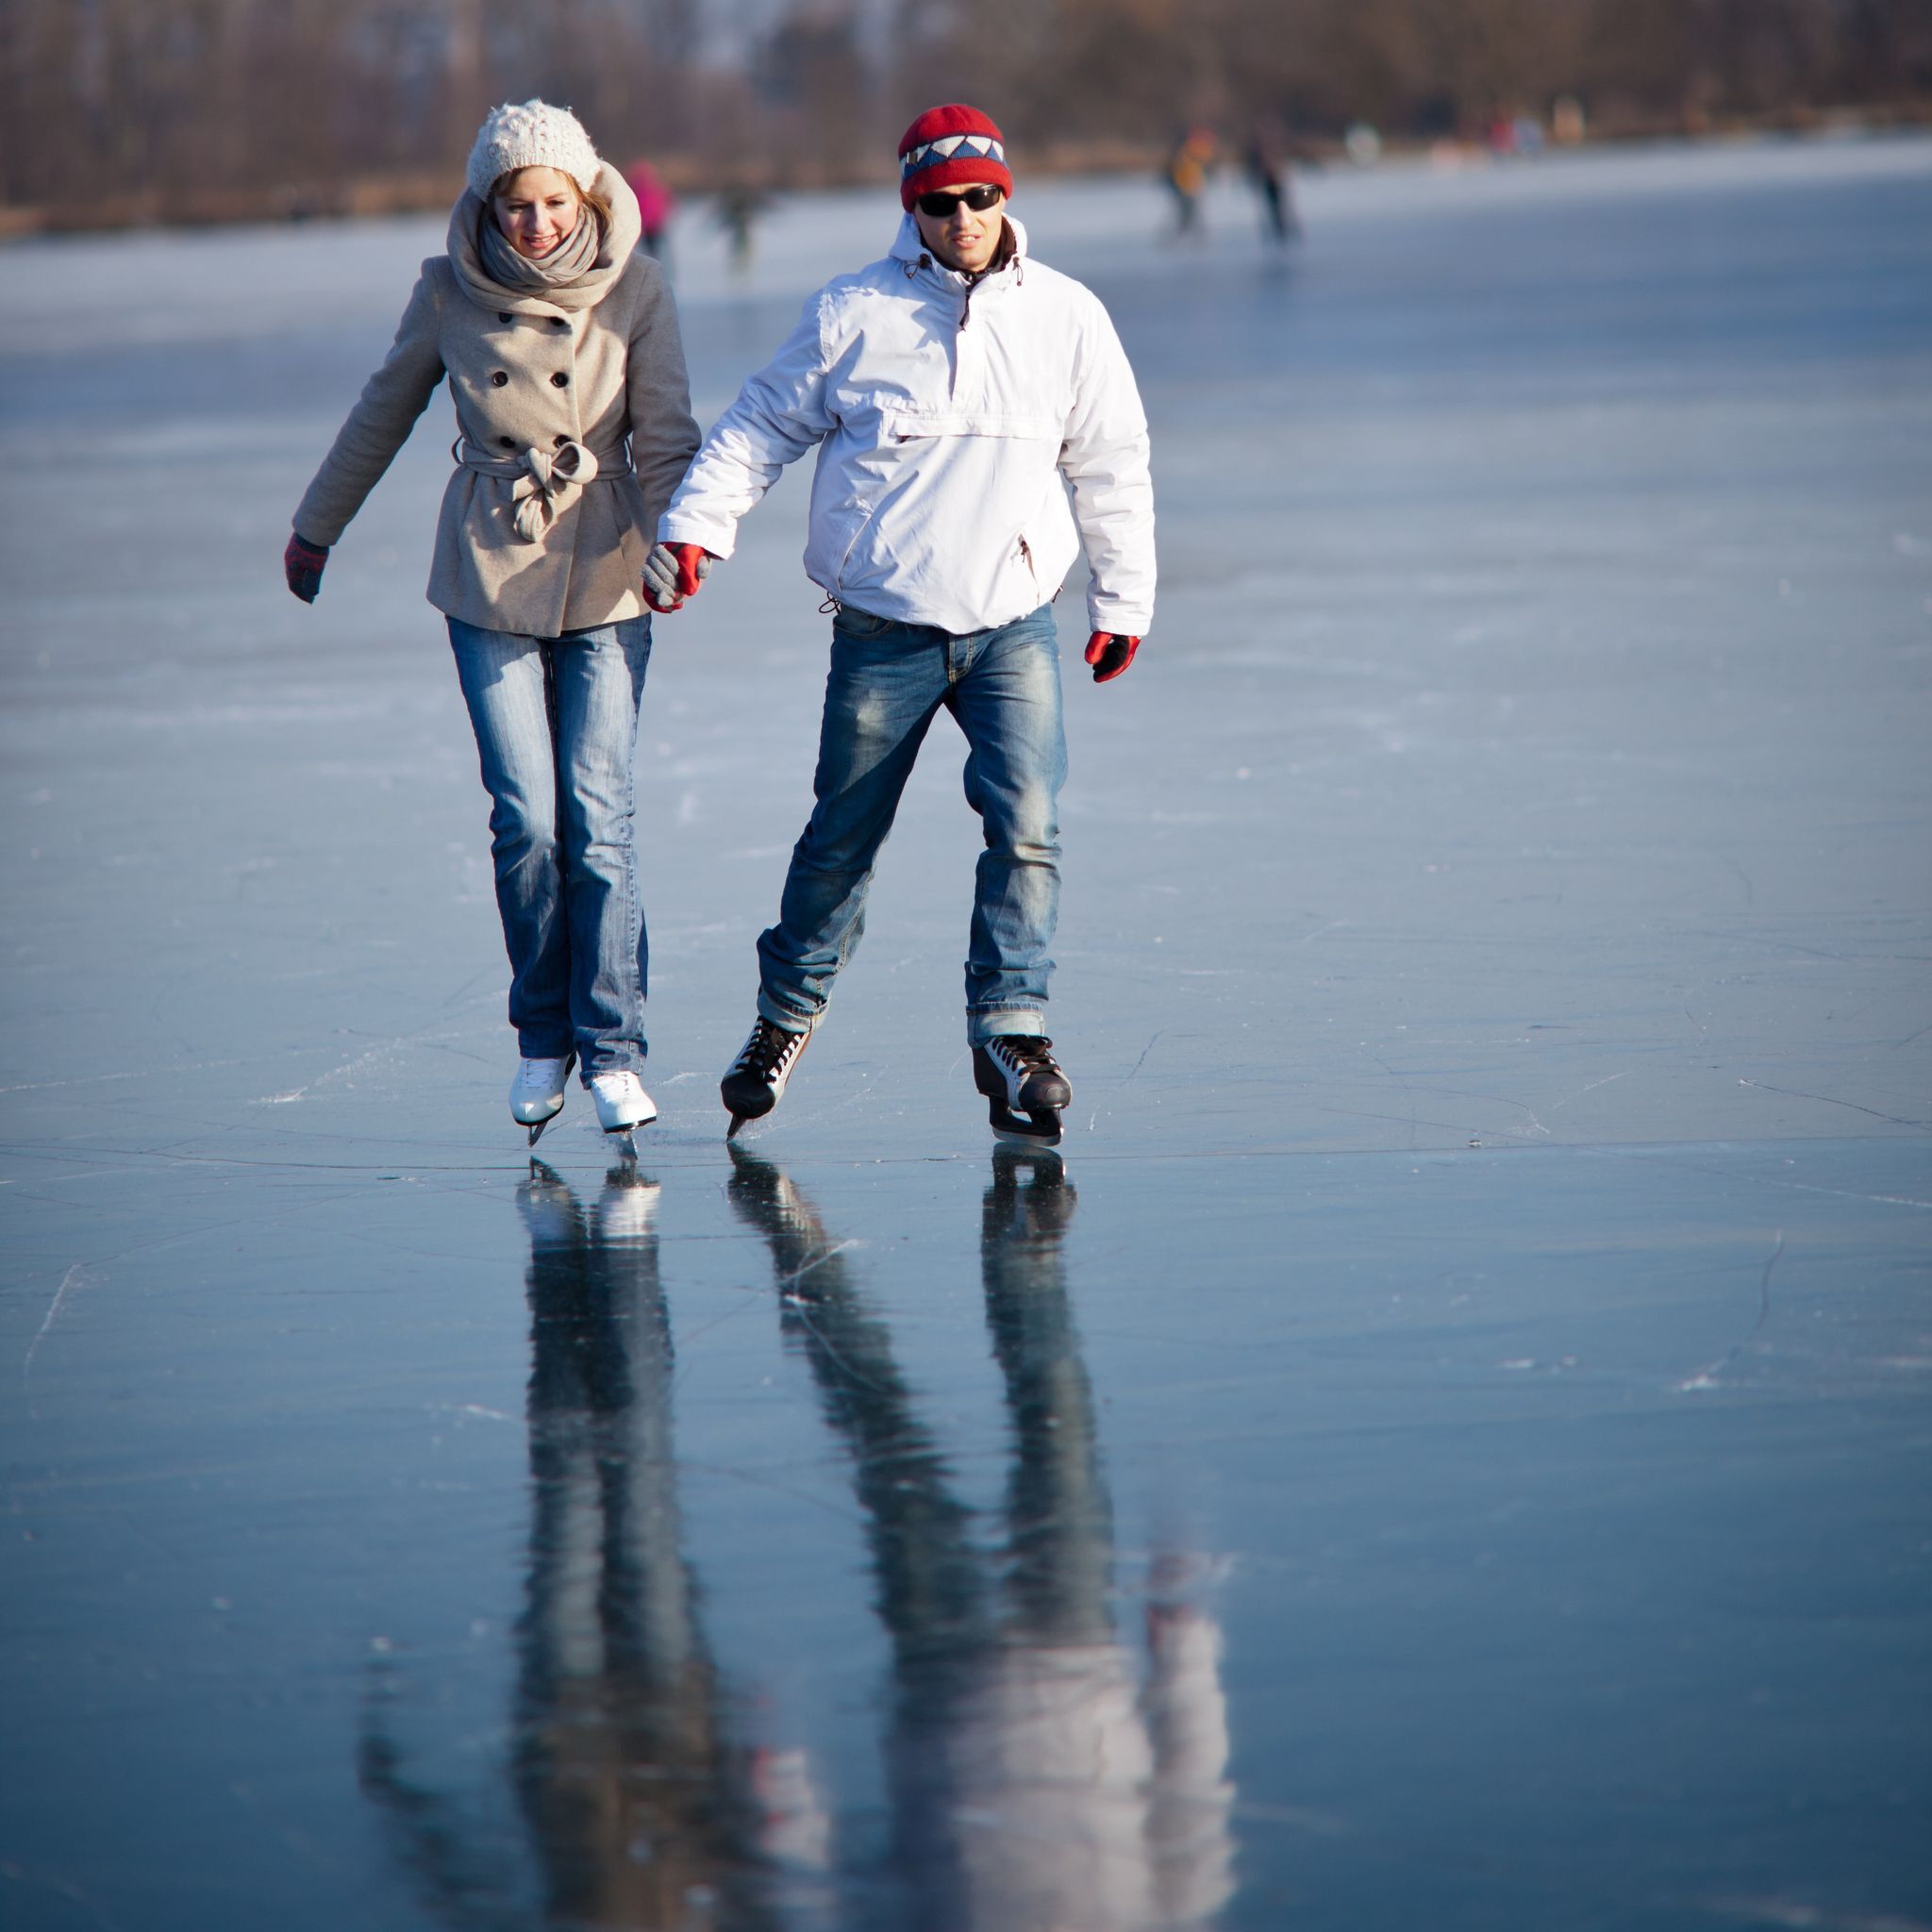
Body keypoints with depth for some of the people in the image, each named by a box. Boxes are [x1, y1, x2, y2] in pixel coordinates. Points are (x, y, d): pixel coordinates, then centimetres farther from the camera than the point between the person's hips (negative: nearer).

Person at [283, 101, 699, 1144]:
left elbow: (664, 433, -5)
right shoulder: (449, 292, -3)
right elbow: (381, 415, 11)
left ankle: (612, 1048, 5)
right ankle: (543, 1036, 15)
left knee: (598, 821, -5)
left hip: (605, 578, -1)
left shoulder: (633, 289, -6)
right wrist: (316, 529, 20)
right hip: (489, 581, 1)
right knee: (526, 822, -4)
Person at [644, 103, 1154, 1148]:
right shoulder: (852, 315, -4)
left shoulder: (1066, 316, 2)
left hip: (1014, 621, 1)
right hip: (882, 629, -1)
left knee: (1025, 820, -16)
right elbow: (760, 425, 5)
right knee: (843, 835, 8)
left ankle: (1011, 1031, -11)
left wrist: (1123, 600, 16)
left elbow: (1112, 465, 12)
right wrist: (692, 523, -7)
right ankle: (788, 1013, 29)